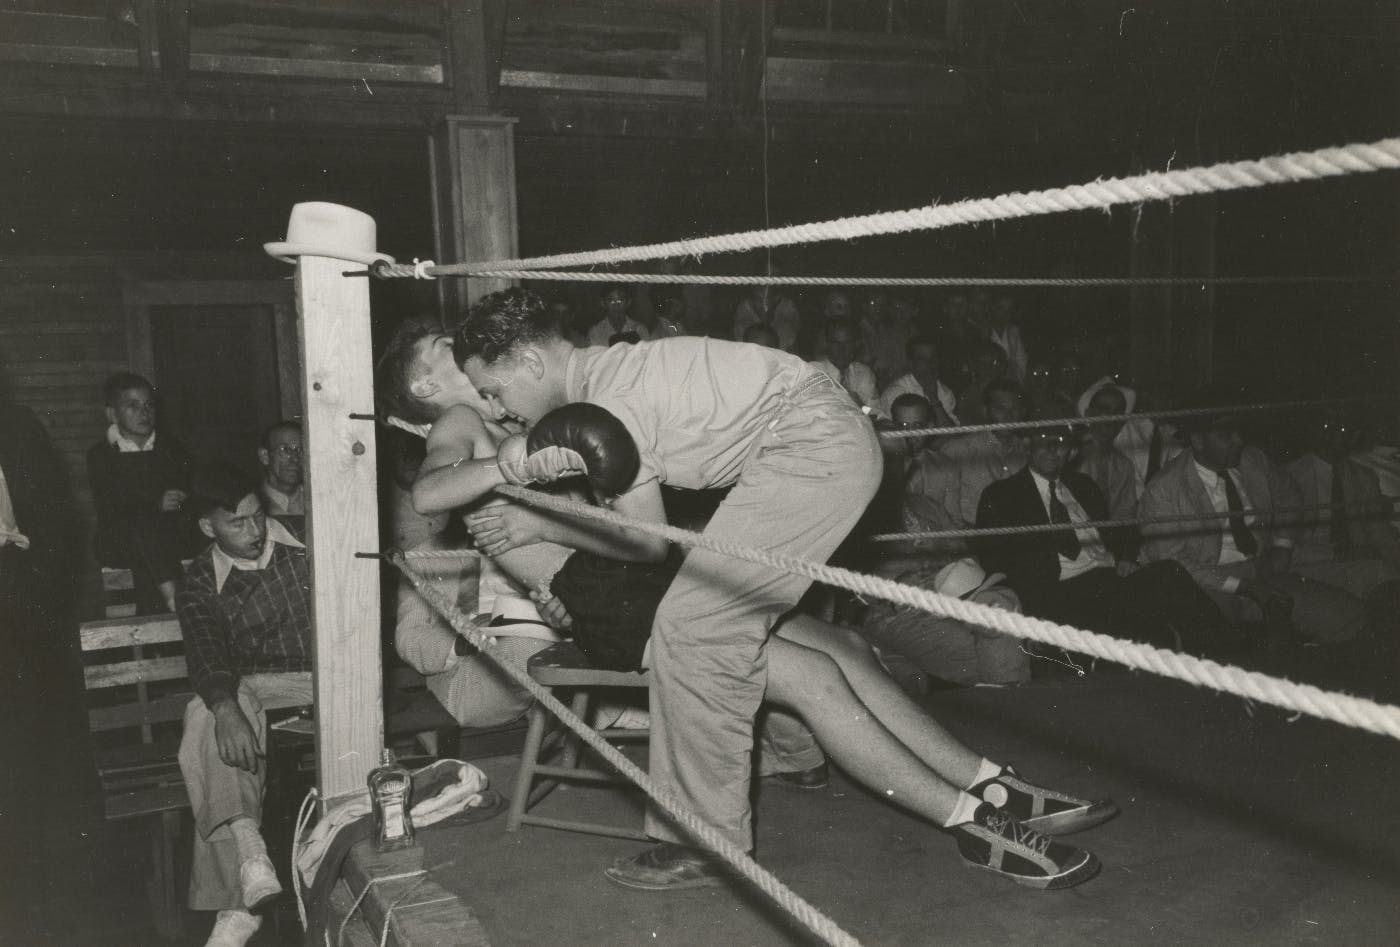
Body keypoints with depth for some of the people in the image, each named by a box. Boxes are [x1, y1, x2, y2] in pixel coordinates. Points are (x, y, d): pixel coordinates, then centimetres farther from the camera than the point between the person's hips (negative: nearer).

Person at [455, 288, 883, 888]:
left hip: (813, 450, -10)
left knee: (692, 629, -10)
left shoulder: (607, 408, -15)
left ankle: (704, 841, 0)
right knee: (738, 614, 19)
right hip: (833, 441, 10)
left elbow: (648, 542, -6)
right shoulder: (601, 372, 14)